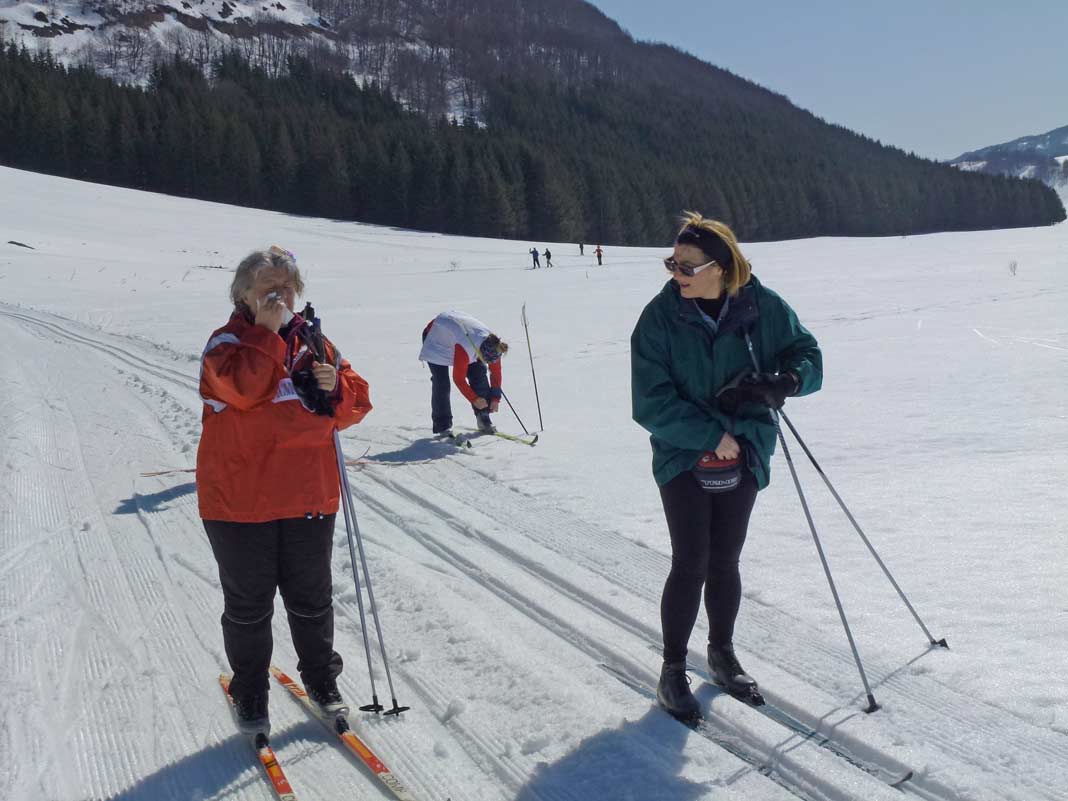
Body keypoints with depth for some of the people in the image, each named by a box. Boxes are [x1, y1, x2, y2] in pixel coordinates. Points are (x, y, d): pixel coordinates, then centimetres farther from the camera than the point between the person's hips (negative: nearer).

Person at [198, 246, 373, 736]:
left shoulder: (314, 343, 10)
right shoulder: (228, 342, -5)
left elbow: (356, 403, 10)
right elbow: (243, 387, -27)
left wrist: (335, 387, -11)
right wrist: (267, 331, -22)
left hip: (309, 495, 4)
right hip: (240, 499, -3)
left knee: (312, 599, 15)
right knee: (248, 605, 10)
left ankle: (321, 679, 35)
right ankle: (249, 694, 28)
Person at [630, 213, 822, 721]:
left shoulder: (763, 307, -6)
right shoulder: (660, 316, -12)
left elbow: (808, 358, 1)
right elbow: (651, 403, -14)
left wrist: (781, 382, -21)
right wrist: (711, 436, -18)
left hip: (744, 457, 2)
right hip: (683, 457, -2)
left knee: (725, 563, 13)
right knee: (690, 565, -3)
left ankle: (722, 652, 34)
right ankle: (673, 669, 15)